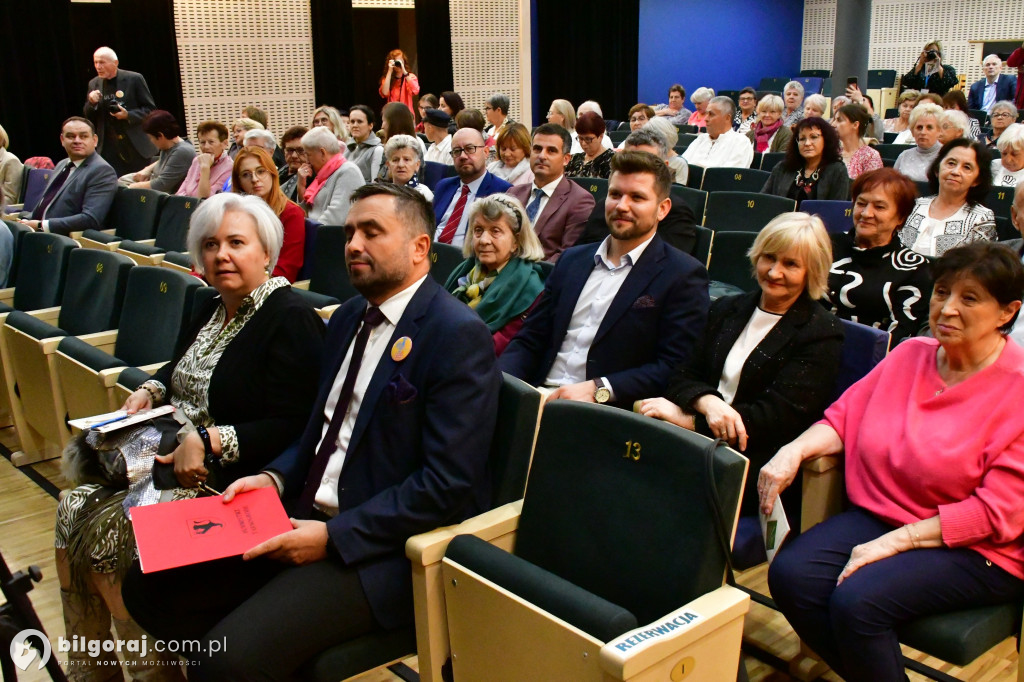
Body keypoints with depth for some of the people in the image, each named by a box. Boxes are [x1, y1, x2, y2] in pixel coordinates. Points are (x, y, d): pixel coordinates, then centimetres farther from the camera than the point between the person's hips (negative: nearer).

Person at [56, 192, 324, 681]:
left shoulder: (292, 320, -14)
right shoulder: (213, 310, 14)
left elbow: (289, 428, -21)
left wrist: (209, 441, -26)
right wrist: (151, 390, 10)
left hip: (228, 476, -9)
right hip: (170, 455, 9)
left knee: (112, 529, -21)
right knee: (76, 508, -6)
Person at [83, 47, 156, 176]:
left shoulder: (134, 79, -4)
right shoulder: (94, 84, 8)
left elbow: (150, 109, -3)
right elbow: (87, 118, 12)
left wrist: (128, 115, -18)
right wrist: (91, 102, -9)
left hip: (136, 147, -3)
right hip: (109, 149, 3)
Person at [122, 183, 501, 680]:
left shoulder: (459, 335, -15)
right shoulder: (348, 318, 12)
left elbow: (450, 485, -19)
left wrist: (333, 536, -19)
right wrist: (275, 477, 1)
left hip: (381, 545, -8)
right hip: (307, 516, 8)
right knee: (149, 587, 0)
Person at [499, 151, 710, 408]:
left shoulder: (683, 276, -1)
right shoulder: (572, 260, 17)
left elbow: (675, 369, -8)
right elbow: (529, 341, 15)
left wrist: (598, 389, -19)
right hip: (541, 396, 5)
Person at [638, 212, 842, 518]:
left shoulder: (822, 334, -1)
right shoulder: (727, 309, 17)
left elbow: (781, 416, -11)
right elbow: (683, 377, 10)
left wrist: (688, 419, -17)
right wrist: (708, 402, -16)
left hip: (758, 465, -5)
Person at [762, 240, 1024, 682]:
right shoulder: (911, 354, 6)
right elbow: (846, 415, 11)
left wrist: (894, 541, -19)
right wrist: (794, 450, -11)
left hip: (976, 550, -6)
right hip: (879, 514, 6)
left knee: (857, 600, -29)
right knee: (789, 574, -17)